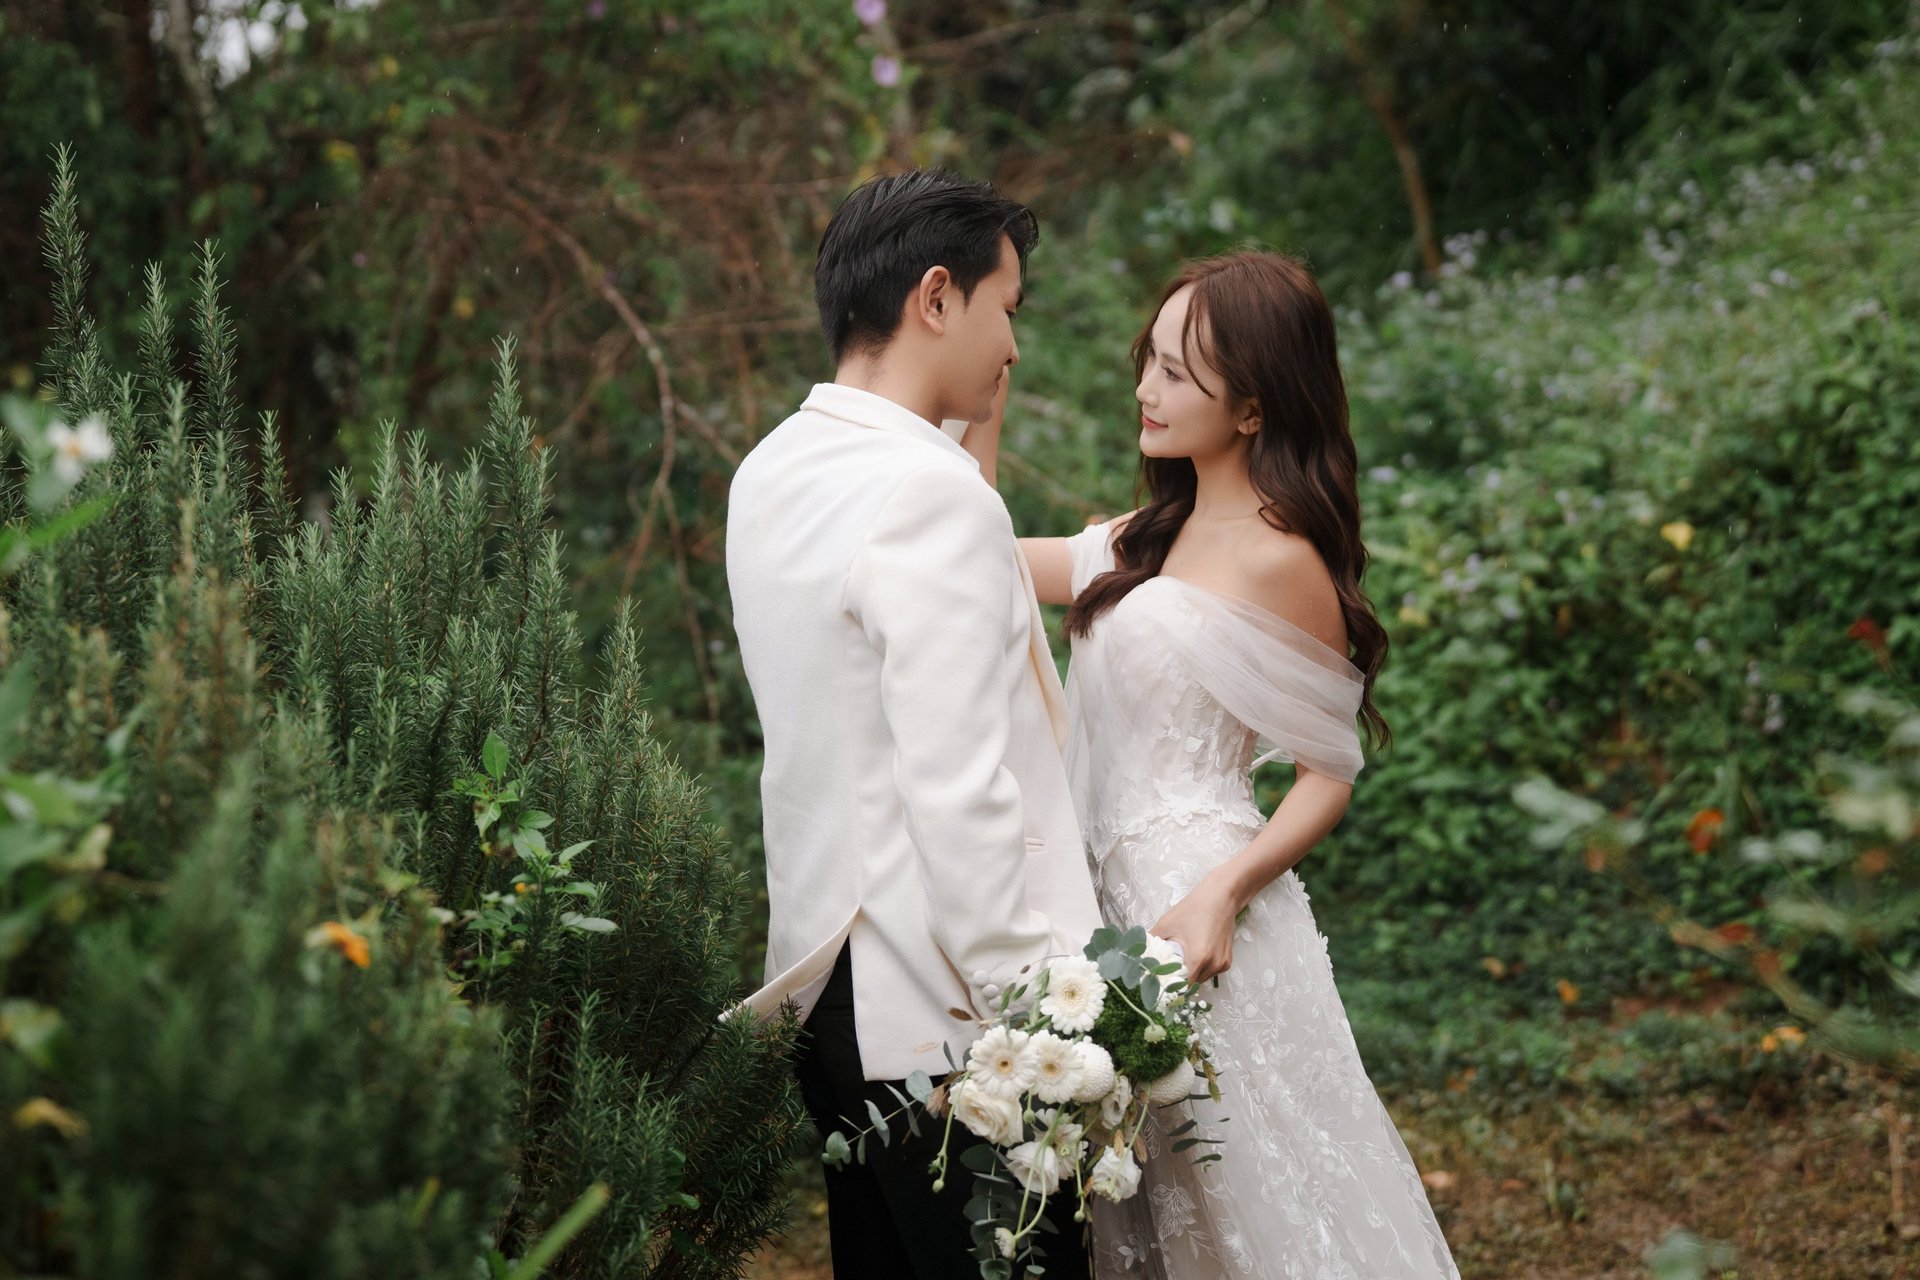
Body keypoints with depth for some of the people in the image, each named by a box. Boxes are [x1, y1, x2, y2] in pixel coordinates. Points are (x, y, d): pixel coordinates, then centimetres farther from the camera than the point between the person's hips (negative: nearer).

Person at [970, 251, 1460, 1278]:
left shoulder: (1279, 560, -13)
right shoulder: (1147, 541, 10)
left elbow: (1328, 777, -10)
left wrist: (1220, 896, -23)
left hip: (1196, 904, -8)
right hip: (1114, 892, 8)